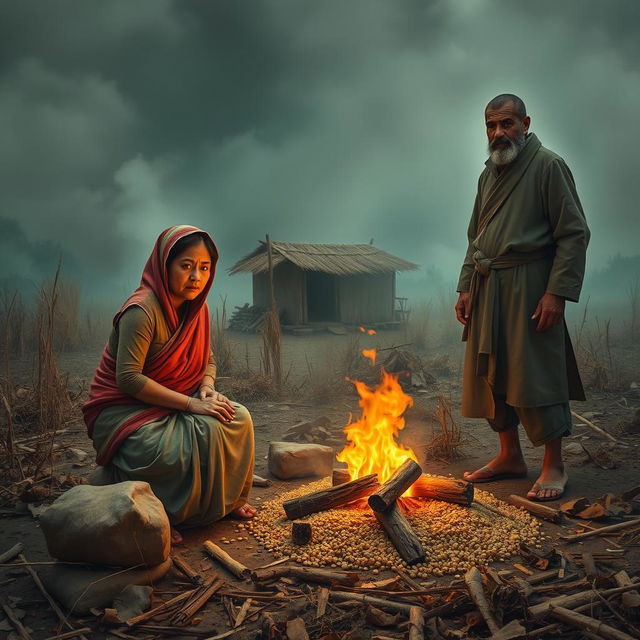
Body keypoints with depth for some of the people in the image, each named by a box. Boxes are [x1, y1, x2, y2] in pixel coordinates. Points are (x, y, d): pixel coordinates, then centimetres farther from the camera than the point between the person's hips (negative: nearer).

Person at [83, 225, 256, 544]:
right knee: (203, 435, -32)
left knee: (238, 418, -12)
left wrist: (207, 387, -8)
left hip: (169, 405, 8)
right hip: (123, 410, -8)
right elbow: (128, 377, -27)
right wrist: (192, 404, -28)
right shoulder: (141, 310, -22)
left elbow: (207, 360, 16)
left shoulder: (195, 308, 4)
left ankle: (226, 501, 8)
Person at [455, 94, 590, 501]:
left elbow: (575, 234, -10)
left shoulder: (548, 165, -4)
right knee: (491, 374, 9)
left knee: (536, 375, -5)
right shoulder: (489, 173, 17)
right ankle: (511, 457, 23)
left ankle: (554, 467, 8)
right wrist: (466, 287, 11)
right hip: (487, 289, 7)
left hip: (528, 288, -7)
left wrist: (557, 292, -18)